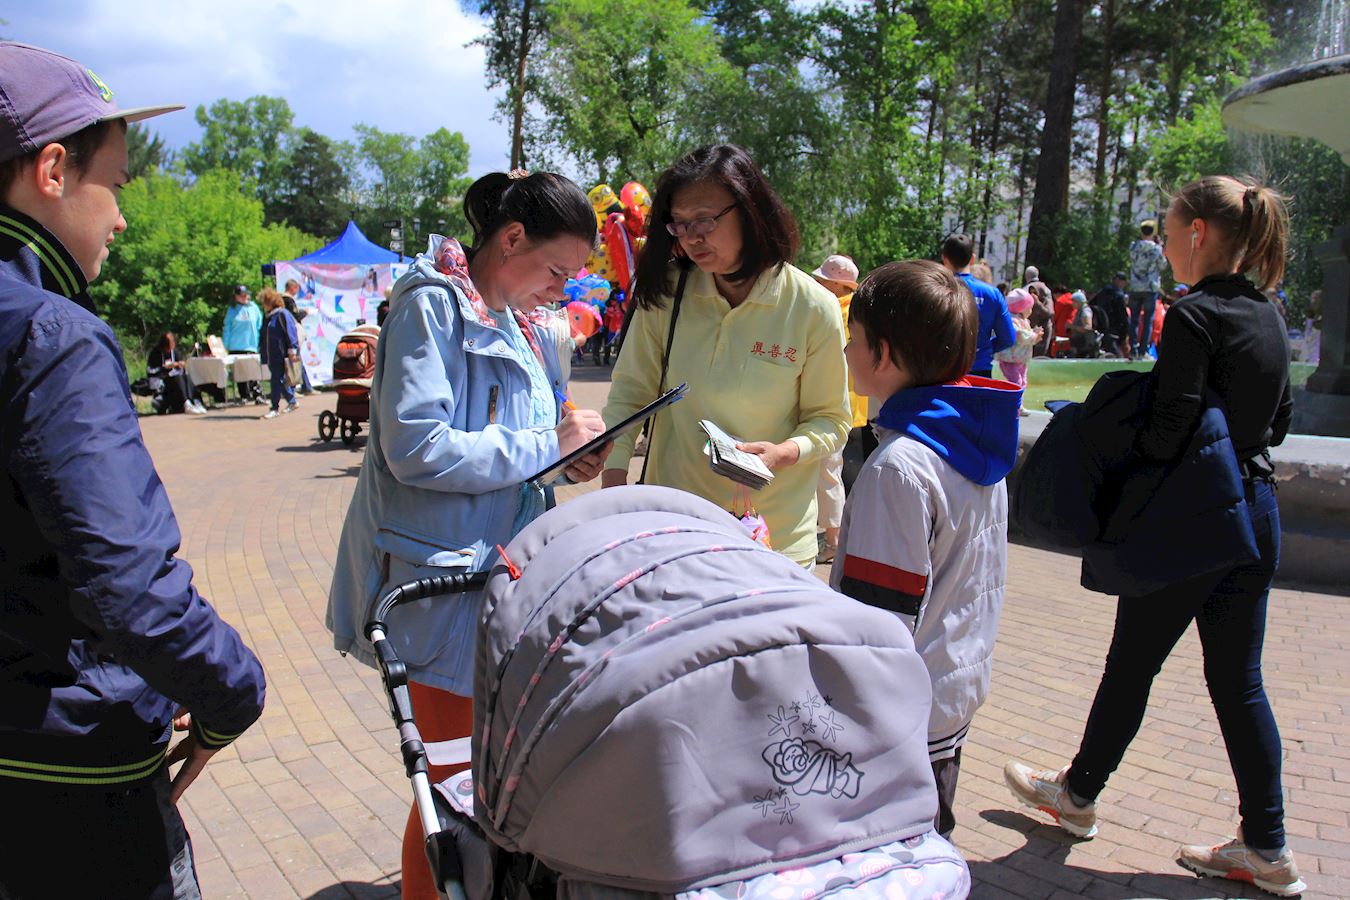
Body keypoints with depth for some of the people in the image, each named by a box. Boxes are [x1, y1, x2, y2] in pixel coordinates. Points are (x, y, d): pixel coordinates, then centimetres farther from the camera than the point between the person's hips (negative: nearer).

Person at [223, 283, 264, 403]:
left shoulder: (254, 308, 7)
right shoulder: (232, 310, 7)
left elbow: (259, 326, 9)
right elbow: (226, 329, 8)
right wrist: (225, 347, 2)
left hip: (251, 345, -1)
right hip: (236, 347, 1)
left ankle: (258, 396, -7)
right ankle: (243, 397, 10)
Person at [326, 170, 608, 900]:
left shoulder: (515, 323, 14)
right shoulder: (432, 307, -13)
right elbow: (417, 450, -23)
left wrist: (566, 455, 3)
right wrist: (547, 445, -18)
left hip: (502, 567, 9)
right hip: (441, 574, -8)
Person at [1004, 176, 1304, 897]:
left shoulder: (1193, 316, -17)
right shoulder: (1268, 319, 8)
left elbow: (1169, 432, -22)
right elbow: (1278, 422, 16)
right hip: (1256, 512, 8)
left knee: (1131, 664, 9)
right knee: (1238, 679, 13)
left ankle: (1077, 795, 28)